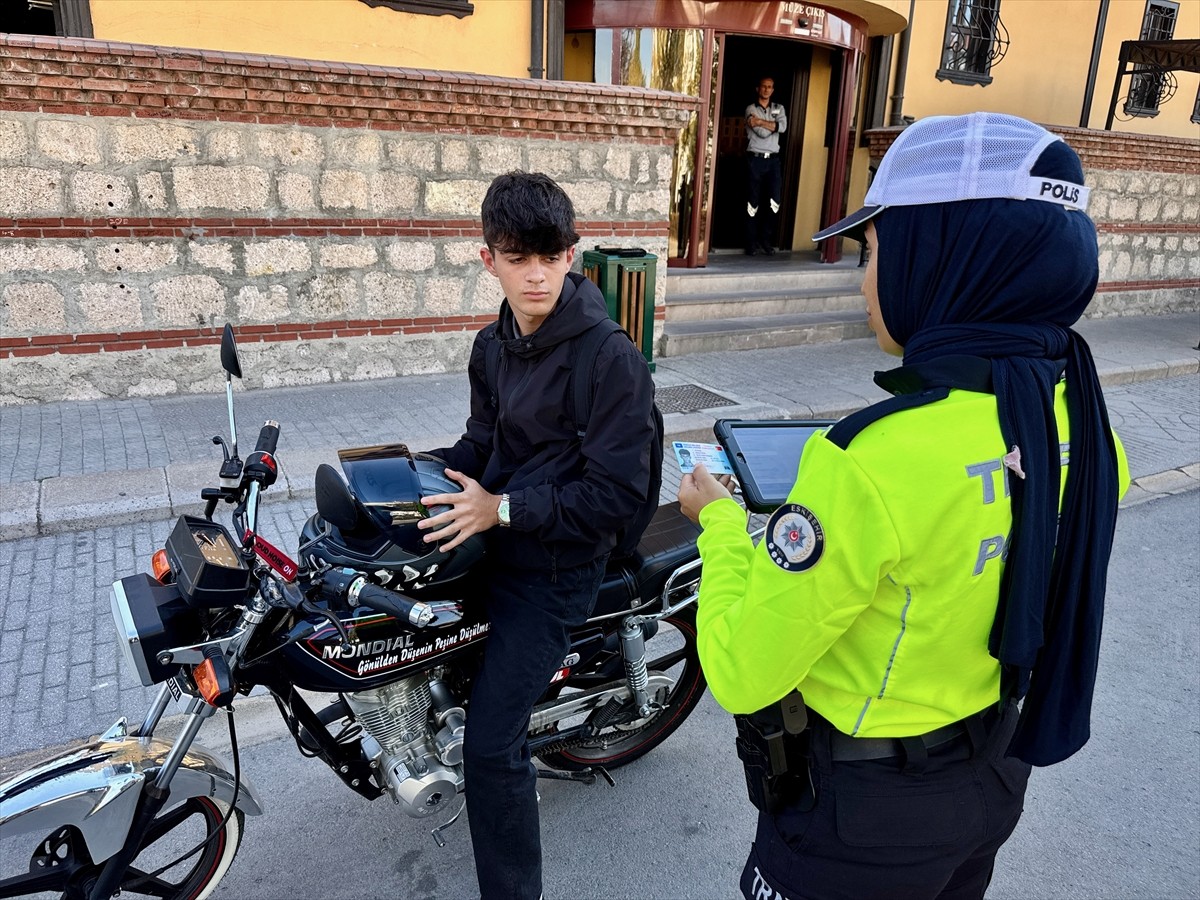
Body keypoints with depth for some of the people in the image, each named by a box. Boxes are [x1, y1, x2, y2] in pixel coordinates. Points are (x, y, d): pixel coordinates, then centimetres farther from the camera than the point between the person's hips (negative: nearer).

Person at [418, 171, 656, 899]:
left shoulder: (613, 360, -21)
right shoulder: (493, 345, 3)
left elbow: (617, 494, -22)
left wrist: (504, 509, -22)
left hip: (556, 566, -8)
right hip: (494, 542, 9)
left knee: (491, 743, -10)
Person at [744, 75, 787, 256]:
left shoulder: (779, 109, 14)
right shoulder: (751, 109, 1)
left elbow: (783, 127, -9)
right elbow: (762, 133, -13)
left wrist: (761, 122, -13)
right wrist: (773, 125, -2)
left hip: (773, 160, 3)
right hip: (755, 159, -3)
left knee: (774, 202, -3)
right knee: (753, 203, -1)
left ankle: (766, 240, 8)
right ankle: (752, 242, 5)